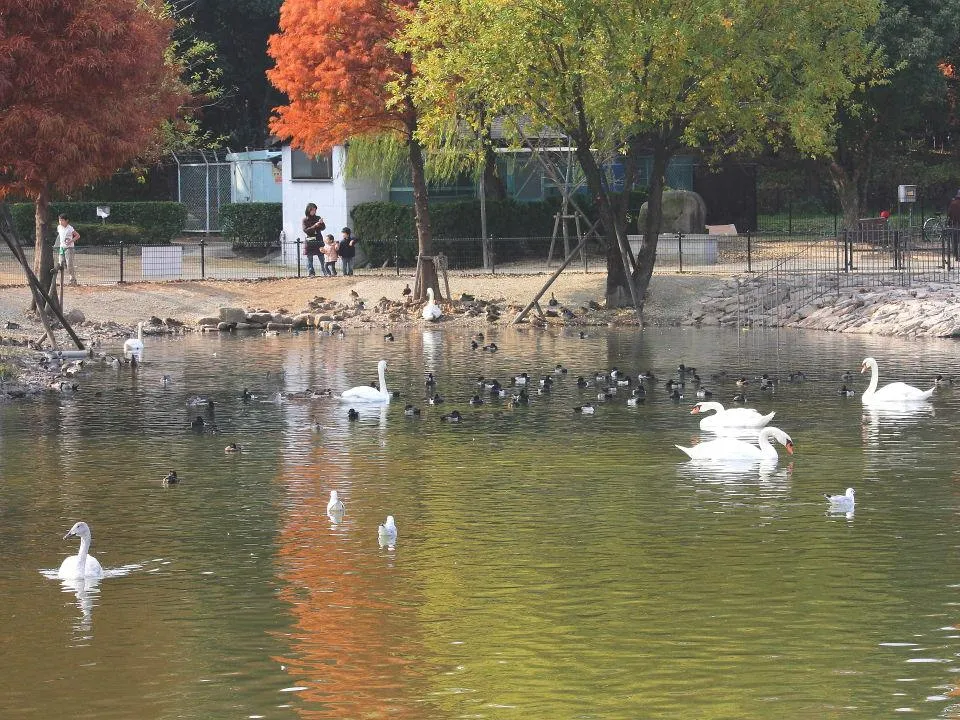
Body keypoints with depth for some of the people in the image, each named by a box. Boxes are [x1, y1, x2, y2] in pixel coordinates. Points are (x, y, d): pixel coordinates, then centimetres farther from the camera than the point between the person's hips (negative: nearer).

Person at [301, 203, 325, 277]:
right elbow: (305, 230, -8)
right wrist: (315, 226, -17)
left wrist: (321, 223, -13)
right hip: (309, 240, -2)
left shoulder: (318, 218, 9)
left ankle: (326, 273, -4)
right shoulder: (305, 220, 1)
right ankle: (311, 273, 3)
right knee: (309, 259, -1)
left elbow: (323, 228, 8)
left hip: (318, 240, 2)